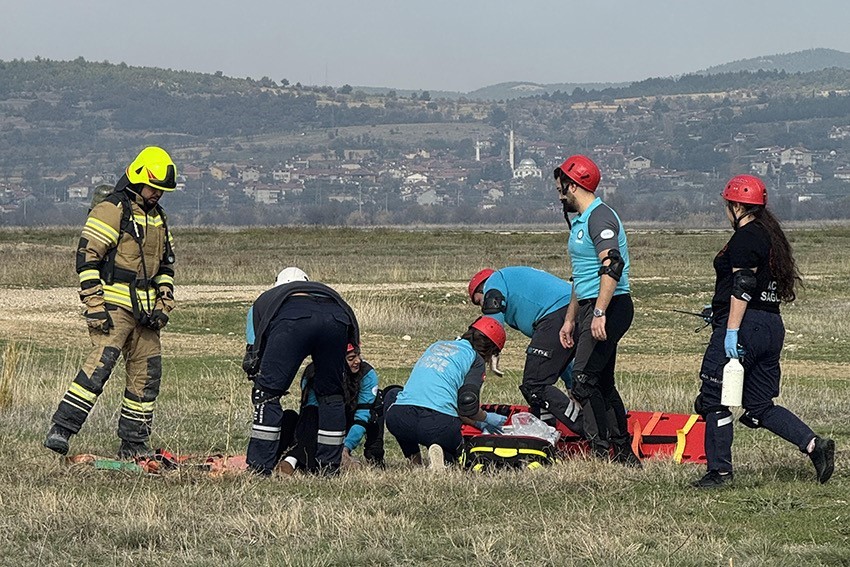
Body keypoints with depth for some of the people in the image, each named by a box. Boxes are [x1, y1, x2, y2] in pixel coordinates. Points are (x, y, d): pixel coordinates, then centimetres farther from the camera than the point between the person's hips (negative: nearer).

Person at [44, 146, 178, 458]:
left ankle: (133, 443, 14)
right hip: (113, 306, -8)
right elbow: (87, 257, -13)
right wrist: (94, 307, -17)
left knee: (147, 372, 6)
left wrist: (164, 304, 15)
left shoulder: (157, 217, 19)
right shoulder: (112, 210, -7)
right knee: (101, 362, -20)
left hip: (144, 310, 8)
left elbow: (165, 265, 28)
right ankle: (60, 430, -23)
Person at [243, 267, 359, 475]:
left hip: (290, 321, -3)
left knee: (267, 394, 8)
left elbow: (252, 356, 37)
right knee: (331, 394, 20)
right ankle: (329, 467, 23)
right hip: (336, 319, 3)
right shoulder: (325, 292, 45)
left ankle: (260, 468, 4)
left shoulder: (263, 301, 41)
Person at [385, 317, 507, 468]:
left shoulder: (436, 346, 28)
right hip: (439, 424, -3)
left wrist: (478, 424, 38)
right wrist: (486, 418, 20)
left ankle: (414, 458, 23)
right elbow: (467, 407, -3)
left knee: (392, 396, 40)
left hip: (399, 420, 3)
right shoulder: (476, 359, 9)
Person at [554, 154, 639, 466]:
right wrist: (570, 319, 28)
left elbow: (612, 265, -25)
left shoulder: (600, 217, -13)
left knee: (584, 380, -15)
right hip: (589, 309, 10)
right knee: (602, 384, 10)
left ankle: (601, 452, -15)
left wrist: (599, 313, -30)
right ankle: (625, 454, 14)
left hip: (610, 307, -10)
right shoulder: (580, 220, 21)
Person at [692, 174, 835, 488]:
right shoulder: (771, 235, 17)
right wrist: (721, 312, 32)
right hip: (773, 326, 10)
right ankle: (814, 445, -3)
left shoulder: (745, 238, -11)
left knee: (713, 399, -1)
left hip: (744, 326, -10)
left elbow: (742, 287, -19)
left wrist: (731, 330, -22)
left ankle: (719, 471, -1)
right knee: (760, 407, 11)